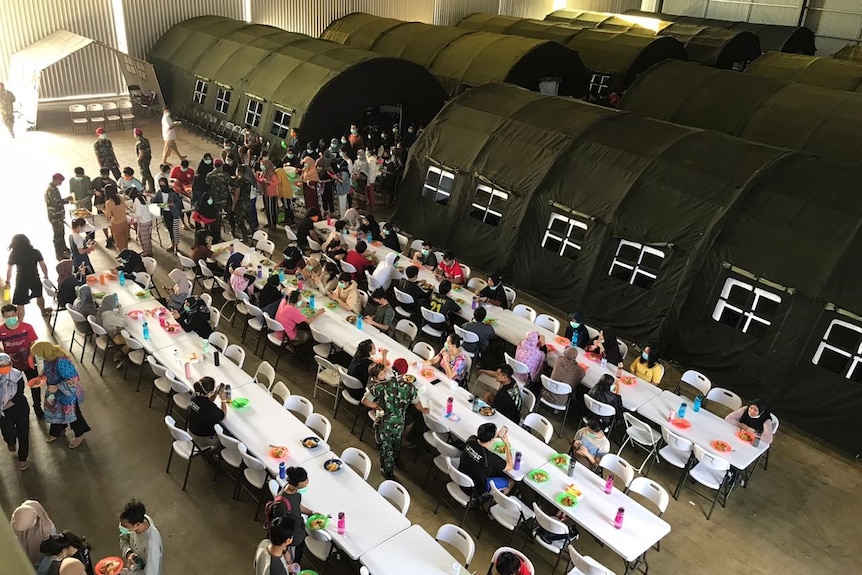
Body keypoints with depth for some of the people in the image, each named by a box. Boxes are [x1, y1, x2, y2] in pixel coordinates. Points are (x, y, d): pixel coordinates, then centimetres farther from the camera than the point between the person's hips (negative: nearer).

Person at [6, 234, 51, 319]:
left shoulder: (13, 254, -7)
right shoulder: (35, 252, -3)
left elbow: (9, 270, -5)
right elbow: (43, 266, -1)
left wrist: (7, 282, 6)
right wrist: (46, 277, 11)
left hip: (21, 281, -3)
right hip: (35, 279, 3)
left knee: (20, 304, 1)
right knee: (39, 295, 30)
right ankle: (43, 311, 50)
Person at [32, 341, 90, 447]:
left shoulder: (61, 362, -40)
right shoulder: (49, 357, -13)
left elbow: (72, 380, -33)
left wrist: (57, 387, -29)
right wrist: (41, 376, -5)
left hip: (67, 393, -8)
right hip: (55, 391, 8)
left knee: (71, 413, 14)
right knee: (56, 410, 28)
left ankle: (79, 435, 37)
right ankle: (58, 431, 54)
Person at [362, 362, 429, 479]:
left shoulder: (380, 387, -25)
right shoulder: (409, 387, -18)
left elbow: (365, 401, -17)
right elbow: (417, 403, 0)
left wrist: (378, 407, -2)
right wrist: (423, 410, 22)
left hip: (384, 423, -3)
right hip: (399, 424, 3)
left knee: (385, 448, 20)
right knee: (396, 444, 31)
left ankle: (388, 472, 38)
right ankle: (396, 461, 58)